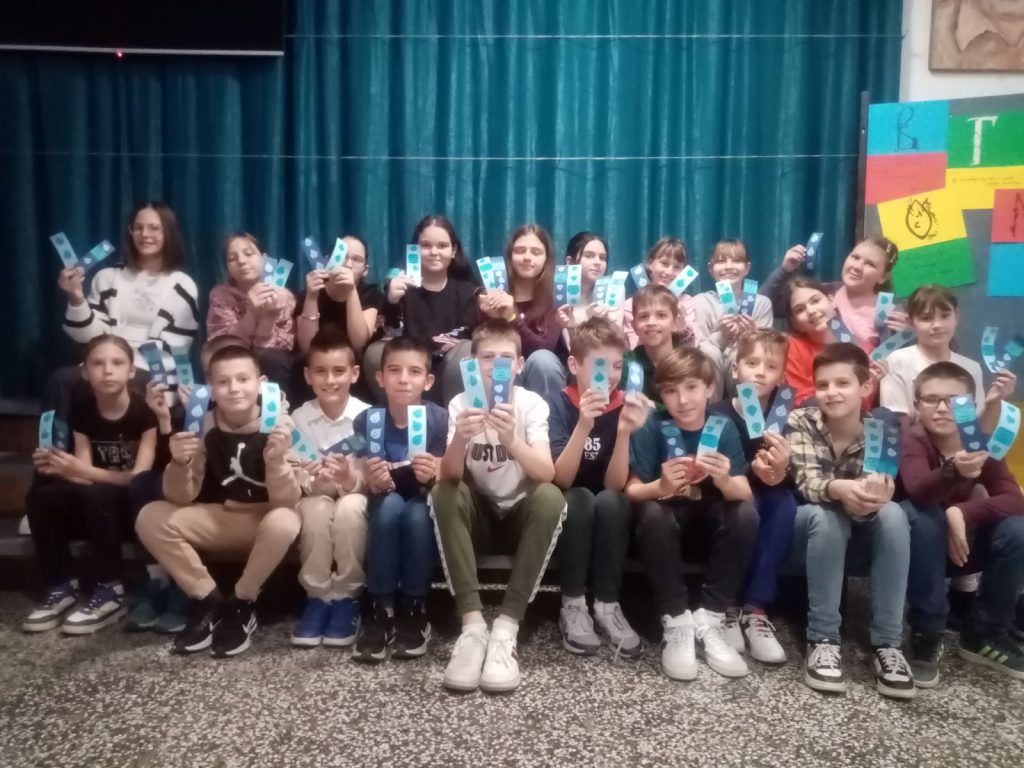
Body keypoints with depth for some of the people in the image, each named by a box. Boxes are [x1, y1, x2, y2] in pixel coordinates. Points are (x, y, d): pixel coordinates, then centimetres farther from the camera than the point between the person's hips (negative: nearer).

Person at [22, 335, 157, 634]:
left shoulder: (145, 411, -13)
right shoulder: (82, 412, 1)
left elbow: (139, 476, -18)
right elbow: (83, 477, -4)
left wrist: (82, 470, -28)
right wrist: (59, 467, -26)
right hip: (97, 509, 5)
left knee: (96, 495, -33)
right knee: (40, 496, -18)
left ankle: (110, 592, -20)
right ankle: (61, 588, -6)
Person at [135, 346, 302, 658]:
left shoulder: (279, 425, -17)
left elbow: (287, 501, -21)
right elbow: (180, 498, -8)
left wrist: (277, 461, -41)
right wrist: (179, 464, -30)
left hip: (264, 519, -3)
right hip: (218, 518, 3)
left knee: (284, 522, -37)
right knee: (150, 518, -18)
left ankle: (241, 606, -10)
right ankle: (208, 602, -4)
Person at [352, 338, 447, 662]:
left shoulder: (441, 419, -17)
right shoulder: (366, 420, -12)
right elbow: (362, 486, -11)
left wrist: (431, 477, -39)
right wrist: (372, 483, -34)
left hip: (426, 508, -1)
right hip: (384, 513, 1)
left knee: (417, 512, -33)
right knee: (389, 503, -32)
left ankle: (415, 612, -13)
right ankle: (380, 612, -20)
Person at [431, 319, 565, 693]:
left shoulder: (532, 403, -11)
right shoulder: (460, 404, -9)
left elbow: (547, 473, -27)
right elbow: (449, 476, -22)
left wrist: (511, 441, -47)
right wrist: (460, 440, -45)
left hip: (520, 512, -1)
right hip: (479, 512, 1)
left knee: (551, 498, -32)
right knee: (442, 494, -29)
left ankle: (506, 628, -30)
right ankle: (472, 624, -30)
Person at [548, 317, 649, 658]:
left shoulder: (625, 408, -9)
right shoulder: (559, 404, -13)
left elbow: (615, 484, -16)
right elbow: (562, 479, -23)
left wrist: (624, 432, -32)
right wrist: (583, 425, -37)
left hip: (608, 516, 1)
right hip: (567, 510, -1)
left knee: (610, 501, -30)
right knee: (581, 499, -31)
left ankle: (607, 606, -15)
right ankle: (572, 605, -16)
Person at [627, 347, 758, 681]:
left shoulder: (724, 426, -10)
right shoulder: (652, 426, -14)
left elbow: (745, 493, -16)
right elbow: (632, 490, -17)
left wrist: (725, 481, -39)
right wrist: (661, 486, -39)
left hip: (710, 522, 2)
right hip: (667, 518, -2)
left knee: (746, 515, -27)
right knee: (652, 515, -34)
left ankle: (709, 619, -16)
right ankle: (676, 622, -20)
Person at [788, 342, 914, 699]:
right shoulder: (801, 421, -16)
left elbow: (878, 492, -23)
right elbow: (806, 481, -29)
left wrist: (870, 497, -49)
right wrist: (838, 489, -52)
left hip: (860, 526, 2)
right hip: (813, 524, -2)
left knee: (893, 514, -29)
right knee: (826, 514, -35)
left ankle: (887, 643, -23)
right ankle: (823, 640, -25)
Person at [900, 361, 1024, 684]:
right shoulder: (913, 440, -19)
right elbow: (918, 491, -39)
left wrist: (962, 513, -34)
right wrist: (953, 471, -60)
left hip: (964, 541, 4)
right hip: (922, 546, -3)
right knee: (920, 513, -36)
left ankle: (985, 635, -5)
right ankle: (926, 635, -25)